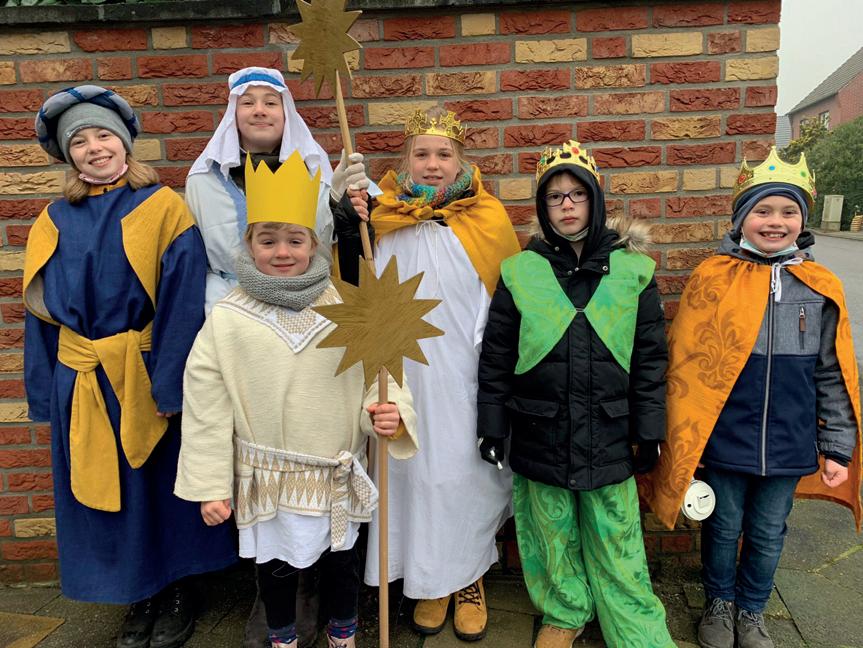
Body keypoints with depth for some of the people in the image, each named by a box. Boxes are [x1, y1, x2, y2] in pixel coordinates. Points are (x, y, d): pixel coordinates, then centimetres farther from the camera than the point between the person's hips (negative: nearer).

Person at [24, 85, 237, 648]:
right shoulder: (56, 221, 5)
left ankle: (177, 592, 31)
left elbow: (182, 301, -12)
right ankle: (141, 597, 34)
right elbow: (42, 309, 9)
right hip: (80, 380, 4)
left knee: (158, 485, 9)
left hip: (145, 374, -4)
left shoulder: (164, 208, -8)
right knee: (101, 491, 13)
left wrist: (169, 384, -16)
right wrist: (46, 392, 7)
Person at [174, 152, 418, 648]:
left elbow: (377, 376, -3)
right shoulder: (226, 319, -8)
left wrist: (390, 413, -24)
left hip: (337, 474, 1)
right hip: (267, 477, 0)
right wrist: (210, 485, -3)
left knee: (341, 559, 20)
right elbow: (206, 408, -5)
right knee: (276, 565, 19)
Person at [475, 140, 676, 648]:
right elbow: (496, 355, 1)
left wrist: (650, 427, 1)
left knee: (614, 539, 10)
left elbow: (650, 354, 2)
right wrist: (493, 424, 2)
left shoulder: (633, 270, -1)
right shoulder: (519, 272, -3)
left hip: (609, 433, 0)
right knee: (554, 534, 16)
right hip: (540, 433, 1)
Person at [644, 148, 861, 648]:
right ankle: (720, 603, 43)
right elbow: (685, 363, -7)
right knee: (723, 529, 17)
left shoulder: (822, 288, -2)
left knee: (768, 535, 19)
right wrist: (682, 439, -7)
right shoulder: (713, 279, -10)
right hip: (724, 440, -2)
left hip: (788, 446, 2)